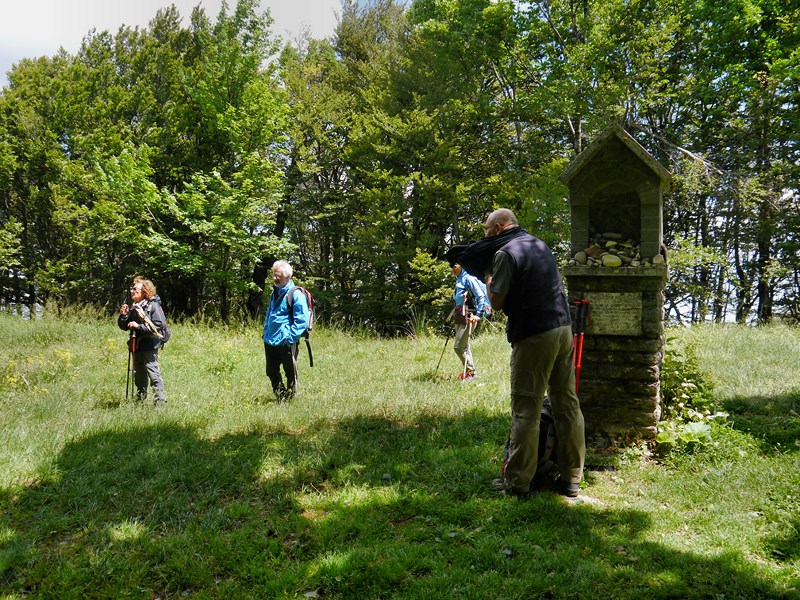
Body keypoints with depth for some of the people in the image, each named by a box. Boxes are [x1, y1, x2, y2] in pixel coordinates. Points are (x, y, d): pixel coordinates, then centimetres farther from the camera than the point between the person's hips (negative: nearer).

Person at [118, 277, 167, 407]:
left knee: (154, 374, -9)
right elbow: (124, 326, 16)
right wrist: (123, 315, -3)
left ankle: (159, 402, -6)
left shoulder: (153, 305, -11)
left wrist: (138, 326, -20)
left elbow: (159, 326, -20)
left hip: (149, 346, -8)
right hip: (136, 346, 8)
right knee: (139, 376, 17)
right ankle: (140, 401, 30)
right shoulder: (132, 306, 11)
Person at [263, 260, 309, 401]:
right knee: (271, 372, 15)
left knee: (290, 373, 6)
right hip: (270, 341, 8)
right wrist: (266, 333, 18)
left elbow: (301, 320, -16)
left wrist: (291, 337, -19)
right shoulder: (274, 293, 14)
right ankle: (280, 398, 30)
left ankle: (289, 399, 20)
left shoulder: (296, 294, -12)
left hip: (286, 342, -8)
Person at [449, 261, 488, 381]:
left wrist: (478, 315, -19)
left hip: (469, 316, -9)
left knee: (458, 346, -10)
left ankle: (470, 371, 0)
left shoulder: (469, 278, -11)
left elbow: (481, 296, -15)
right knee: (464, 346, 12)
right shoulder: (458, 280, 16)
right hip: (459, 317, 9)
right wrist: (455, 314, 25)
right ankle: (467, 371, 21)